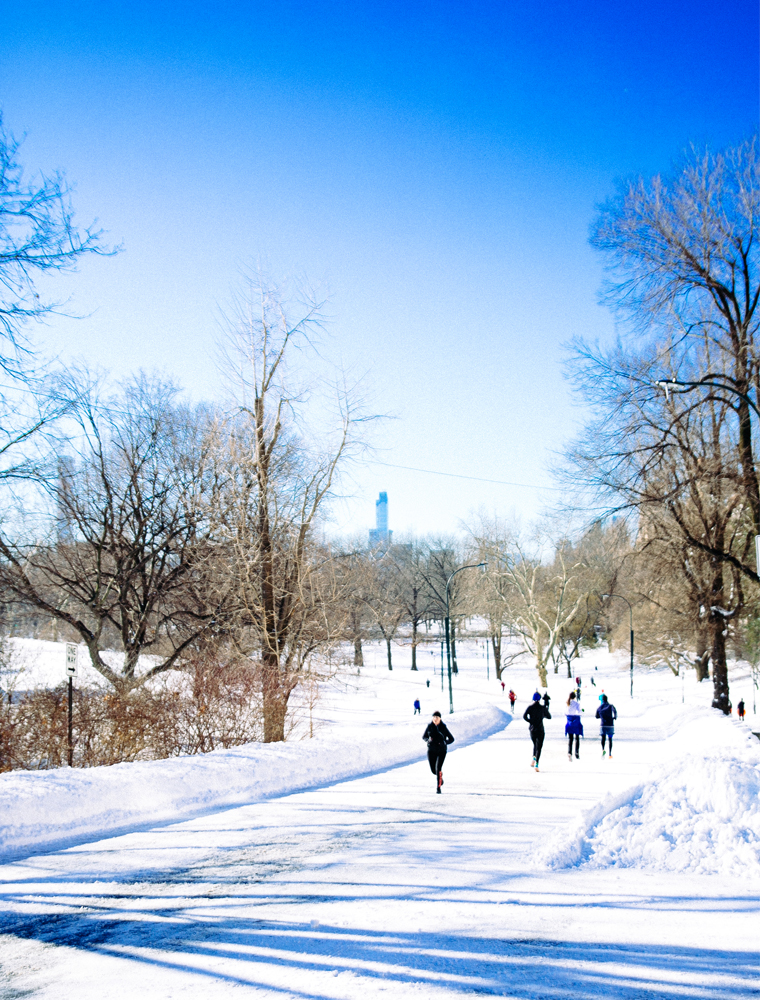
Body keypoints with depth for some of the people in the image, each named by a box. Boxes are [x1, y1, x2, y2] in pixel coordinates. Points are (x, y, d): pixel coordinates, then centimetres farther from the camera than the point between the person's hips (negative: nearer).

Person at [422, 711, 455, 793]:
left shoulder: (443, 727, -7)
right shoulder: (429, 726, -2)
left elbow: (451, 739, -1)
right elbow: (424, 737, 10)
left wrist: (444, 742, -19)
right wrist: (428, 740, -13)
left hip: (441, 750, -2)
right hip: (431, 750, 3)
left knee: (438, 769, -15)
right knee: (433, 770, 5)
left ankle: (438, 787, -3)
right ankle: (440, 777, 39)